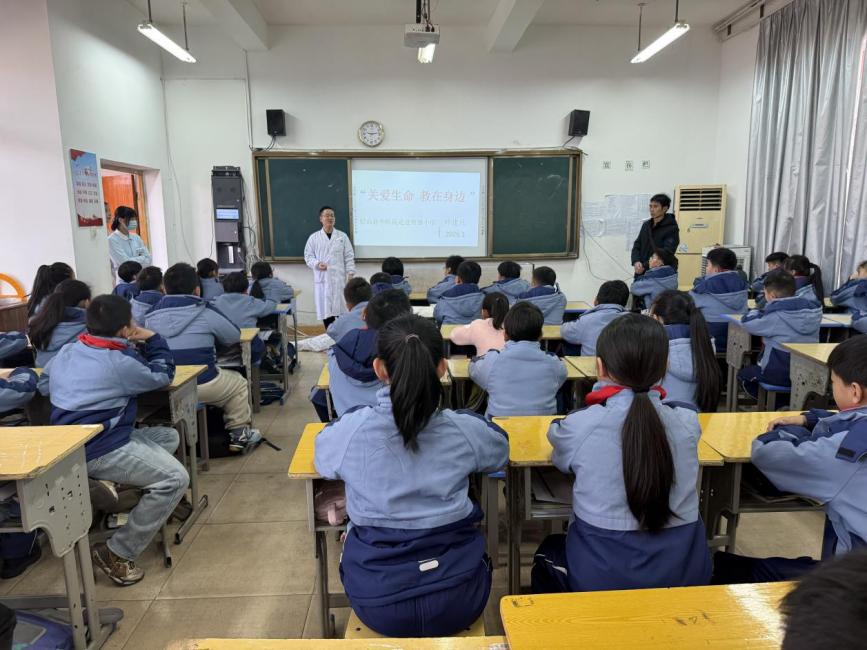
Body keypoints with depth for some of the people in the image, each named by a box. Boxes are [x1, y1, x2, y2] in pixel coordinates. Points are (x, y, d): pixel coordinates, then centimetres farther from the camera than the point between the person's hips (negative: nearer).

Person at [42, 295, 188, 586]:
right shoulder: (120, 363, -17)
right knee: (175, 478, -17)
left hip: (70, 443, 10)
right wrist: (152, 339, 10)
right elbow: (163, 376, -1)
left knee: (168, 436, 16)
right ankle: (118, 554, -8)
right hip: (97, 451, -10)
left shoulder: (67, 352, 8)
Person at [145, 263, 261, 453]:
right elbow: (234, 336, 3)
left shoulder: (151, 316, 3)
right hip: (201, 384, -5)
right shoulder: (205, 312, -8)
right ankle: (239, 435, 24)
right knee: (238, 383, 24)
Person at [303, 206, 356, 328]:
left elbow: (349, 257, 5)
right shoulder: (314, 238, 5)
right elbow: (308, 256, 7)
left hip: (339, 278, 0)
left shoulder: (342, 236, 7)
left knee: (341, 309, 0)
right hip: (322, 278, 0)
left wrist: (350, 274, -3)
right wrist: (317, 264, -12)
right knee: (325, 309, 3)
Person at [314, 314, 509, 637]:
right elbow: (500, 450, 10)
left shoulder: (351, 429, -17)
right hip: (457, 599, 1)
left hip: (377, 602, 0)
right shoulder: (463, 428, -14)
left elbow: (323, 459, 7)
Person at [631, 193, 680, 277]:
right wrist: (636, 261, -8)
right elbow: (637, 246, 12)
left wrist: (645, 266, -21)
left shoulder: (671, 228, -6)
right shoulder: (646, 225, 15)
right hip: (640, 274, 6)